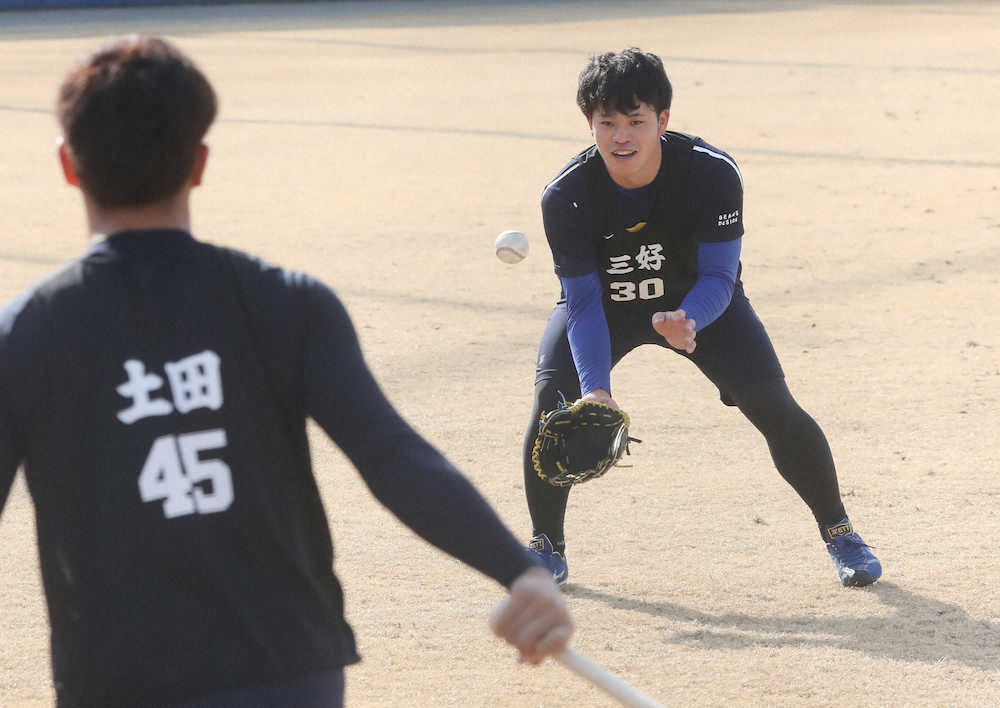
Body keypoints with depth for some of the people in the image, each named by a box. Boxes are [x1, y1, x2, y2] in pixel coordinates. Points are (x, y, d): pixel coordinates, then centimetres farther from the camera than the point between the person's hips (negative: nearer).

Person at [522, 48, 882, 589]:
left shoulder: (713, 173, -30)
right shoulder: (565, 196, -29)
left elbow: (717, 277, -27)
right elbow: (584, 302, -25)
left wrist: (685, 320, -50)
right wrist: (596, 388, -39)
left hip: (698, 301, 0)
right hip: (605, 304, 0)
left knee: (773, 406, -15)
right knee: (554, 397, -23)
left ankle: (838, 532, 7)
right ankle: (546, 547, -3)